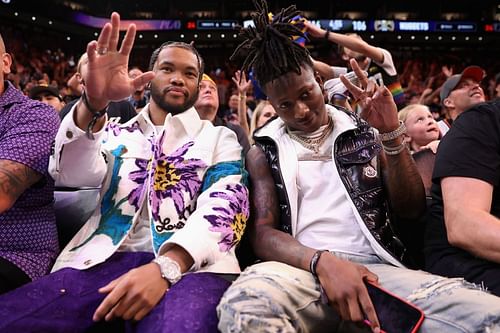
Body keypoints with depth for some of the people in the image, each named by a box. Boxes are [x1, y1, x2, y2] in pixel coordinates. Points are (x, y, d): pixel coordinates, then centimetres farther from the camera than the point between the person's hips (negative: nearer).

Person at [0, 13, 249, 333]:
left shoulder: (219, 139, 14)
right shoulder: (118, 134, 22)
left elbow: (225, 207, -2)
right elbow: (73, 173, 2)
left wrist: (165, 267, -20)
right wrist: (93, 104, -17)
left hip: (189, 264, -2)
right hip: (106, 259, 3)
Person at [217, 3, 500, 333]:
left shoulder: (364, 134, 17)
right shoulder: (264, 152, 12)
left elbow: (412, 210, 11)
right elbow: (262, 232, 0)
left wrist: (392, 134, -3)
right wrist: (322, 261, -20)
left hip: (375, 267, 1)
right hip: (303, 269, 0)